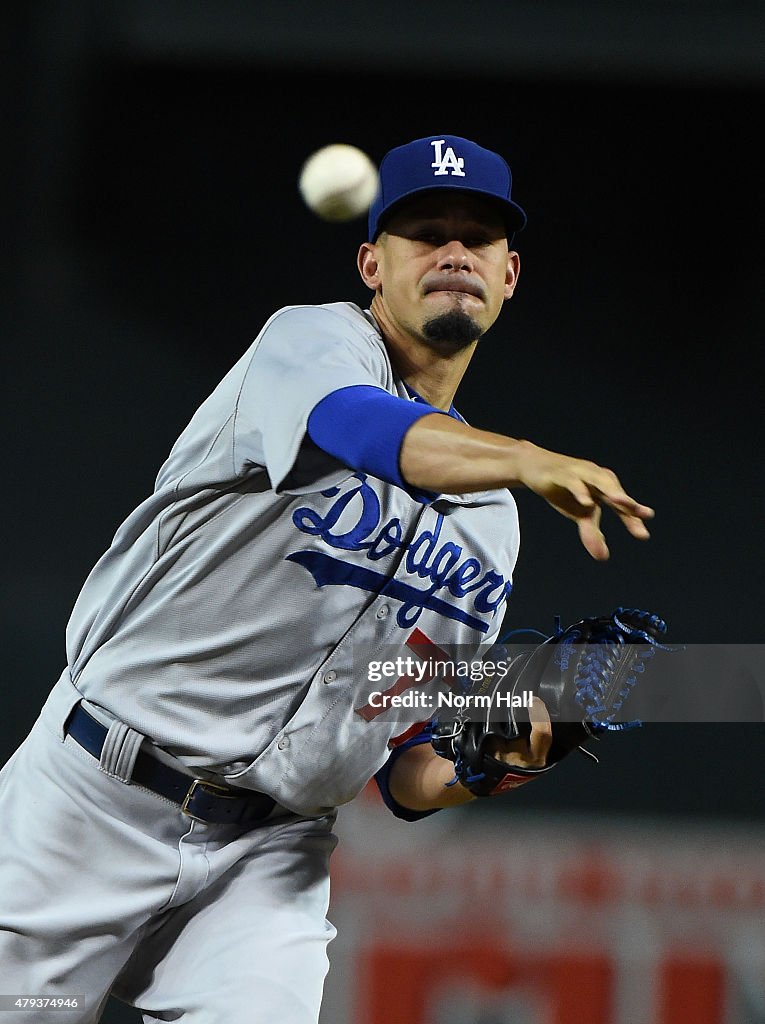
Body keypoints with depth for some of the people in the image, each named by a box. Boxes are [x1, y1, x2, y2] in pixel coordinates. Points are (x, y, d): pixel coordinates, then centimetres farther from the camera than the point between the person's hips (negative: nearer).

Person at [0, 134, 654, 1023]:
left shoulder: (489, 517, 15)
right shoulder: (318, 339, -3)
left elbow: (405, 765, 16)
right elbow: (360, 427, -31)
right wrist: (529, 460, -48)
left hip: (271, 858, 5)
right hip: (95, 809, -4)